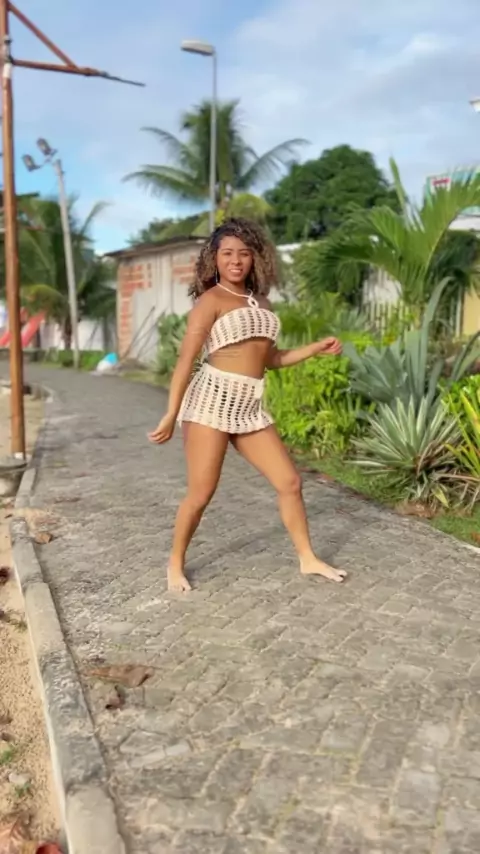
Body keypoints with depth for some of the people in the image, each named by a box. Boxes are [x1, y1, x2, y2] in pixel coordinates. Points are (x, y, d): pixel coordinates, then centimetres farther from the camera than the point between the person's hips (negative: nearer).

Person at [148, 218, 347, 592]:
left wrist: (316, 349, 15)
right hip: (213, 400, -6)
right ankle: (176, 564, 19)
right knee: (201, 494, -3)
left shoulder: (261, 302, 17)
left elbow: (270, 359, 24)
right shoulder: (211, 300, -3)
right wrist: (171, 415, -15)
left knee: (290, 481, 8)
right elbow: (186, 360, -9)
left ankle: (308, 559, 24)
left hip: (250, 407, 7)